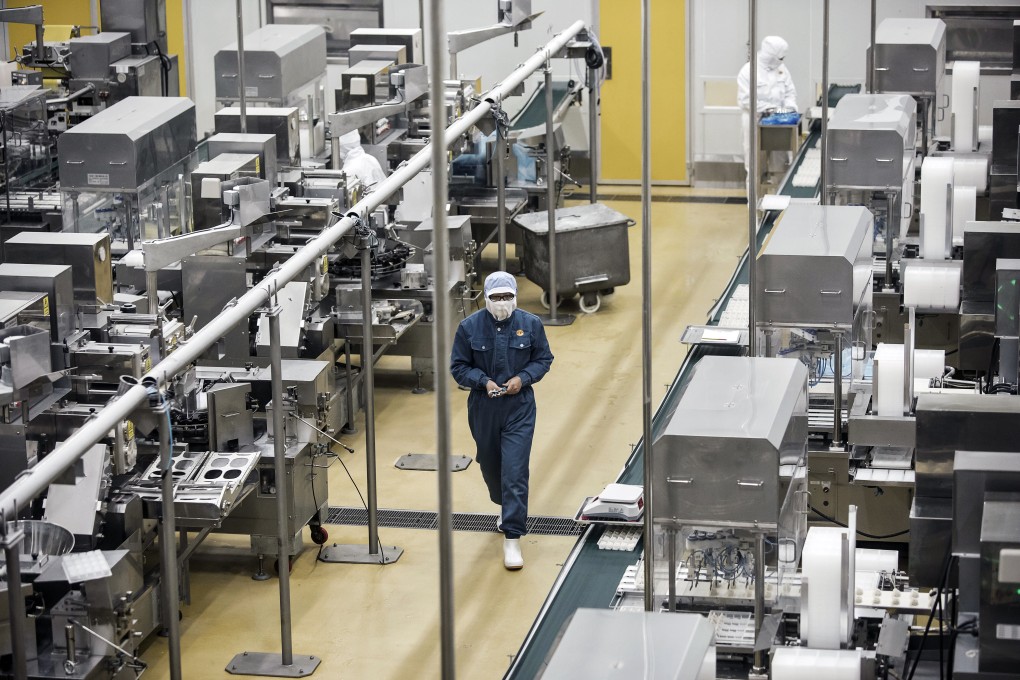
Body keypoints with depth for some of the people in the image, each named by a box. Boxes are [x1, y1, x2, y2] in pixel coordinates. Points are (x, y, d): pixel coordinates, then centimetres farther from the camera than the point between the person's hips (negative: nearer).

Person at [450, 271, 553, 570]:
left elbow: (543, 359, 6)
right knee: (490, 466, 18)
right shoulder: (469, 327, -5)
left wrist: (523, 378, -12)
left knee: (515, 472, -10)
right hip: (483, 409, 2)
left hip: (519, 408, -2)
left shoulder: (531, 324, -4)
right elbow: (458, 366, 0)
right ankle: (505, 506, 50)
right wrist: (484, 382, -16)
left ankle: (512, 539, -9)